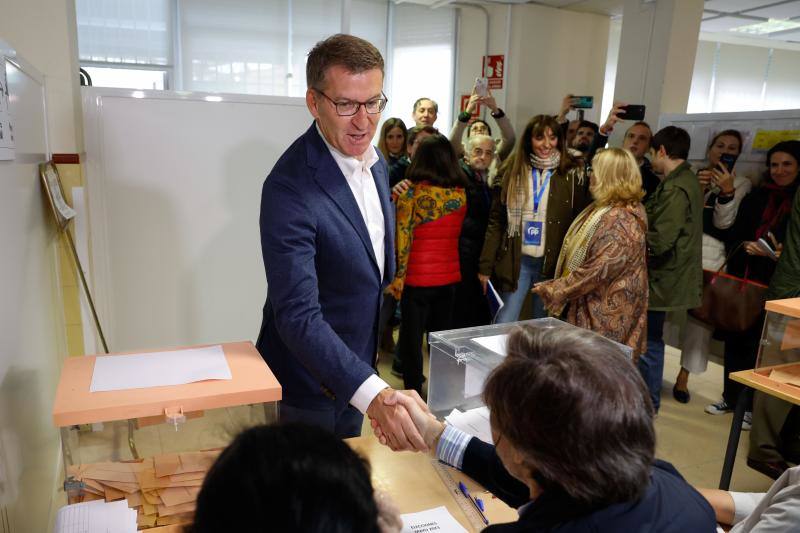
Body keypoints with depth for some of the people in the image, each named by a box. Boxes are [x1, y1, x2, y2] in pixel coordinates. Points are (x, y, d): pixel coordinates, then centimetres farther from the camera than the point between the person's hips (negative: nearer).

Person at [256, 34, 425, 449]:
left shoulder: (375, 162, -1)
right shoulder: (289, 188, -28)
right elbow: (298, 316, -33)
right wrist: (374, 395, -44)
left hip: (355, 366, 7)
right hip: (309, 383, -7)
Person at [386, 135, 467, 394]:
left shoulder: (411, 191, -11)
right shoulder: (460, 193, 1)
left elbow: (403, 238, -12)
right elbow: (456, 232, 8)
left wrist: (397, 278, -7)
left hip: (417, 277, -4)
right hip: (449, 275, 4)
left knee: (412, 338, 8)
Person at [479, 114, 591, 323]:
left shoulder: (573, 173, -2)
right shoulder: (514, 171, 3)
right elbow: (496, 221, 4)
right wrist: (485, 266, -1)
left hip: (553, 263, -1)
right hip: (516, 260, 1)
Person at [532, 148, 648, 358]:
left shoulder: (620, 220, -22)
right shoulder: (602, 209, 11)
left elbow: (597, 271, -25)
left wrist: (554, 290, -17)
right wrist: (557, 286, 13)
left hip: (606, 318, -9)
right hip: (588, 309, 9)